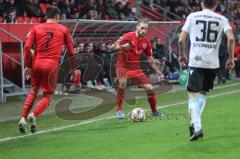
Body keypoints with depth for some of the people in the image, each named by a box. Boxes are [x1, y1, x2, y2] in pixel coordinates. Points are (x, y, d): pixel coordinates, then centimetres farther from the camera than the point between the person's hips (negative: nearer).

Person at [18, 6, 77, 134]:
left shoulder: (36, 28, 10)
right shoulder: (63, 30, 8)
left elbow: (27, 47, -1)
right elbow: (71, 51, 9)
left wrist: (27, 66, 4)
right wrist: (73, 68, 18)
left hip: (37, 63, 2)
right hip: (52, 65, -2)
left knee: (33, 91, 20)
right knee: (48, 95, 9)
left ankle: (23, 118, 6)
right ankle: (34, 115, -17)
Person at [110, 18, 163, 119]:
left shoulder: (146, 41, 3)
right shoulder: (128, 36, -13)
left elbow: (150, 60, 13)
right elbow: (112, 47, -17)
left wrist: (159, 73, 10)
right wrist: (122, 46, -37)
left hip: (136, 68, 5)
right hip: (122, 66, -5)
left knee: (150, 88, -3)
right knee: (123, 82, -35)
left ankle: (154, 111, 21)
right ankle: (119, 109, -16)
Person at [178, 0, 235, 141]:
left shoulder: (192, 16, 7)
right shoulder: (222, 19, 7)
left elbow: (181, 40, 2)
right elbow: (231, 38, -7)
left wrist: (182, 55, 19)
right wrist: (231, 59, 3)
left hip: (195, 62, -2)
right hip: (213, 63, 2)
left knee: (193, 94, -2)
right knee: (203, 93, 21)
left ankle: (197, 127, -18)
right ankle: (195, 122, 11)